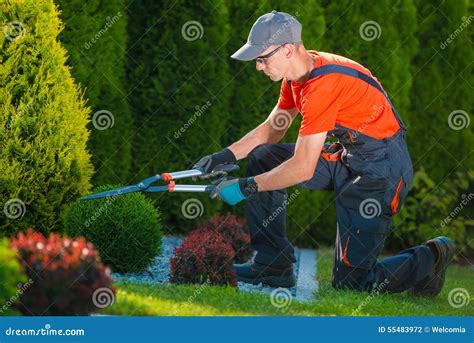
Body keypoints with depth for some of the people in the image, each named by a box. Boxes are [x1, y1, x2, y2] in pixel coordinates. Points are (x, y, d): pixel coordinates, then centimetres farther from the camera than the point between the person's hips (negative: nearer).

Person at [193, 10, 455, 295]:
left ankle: (430, 259, 12)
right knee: (263, 159, 5)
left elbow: (302, 168, -26)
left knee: (350, 281, -9)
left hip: (383, 170, -10)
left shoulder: (322, 85, -27)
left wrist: (245, 187, -18)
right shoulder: (298, 72, 2)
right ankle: (272, 264, 10)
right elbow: (272, 128, 16)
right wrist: (227, 156, 2)